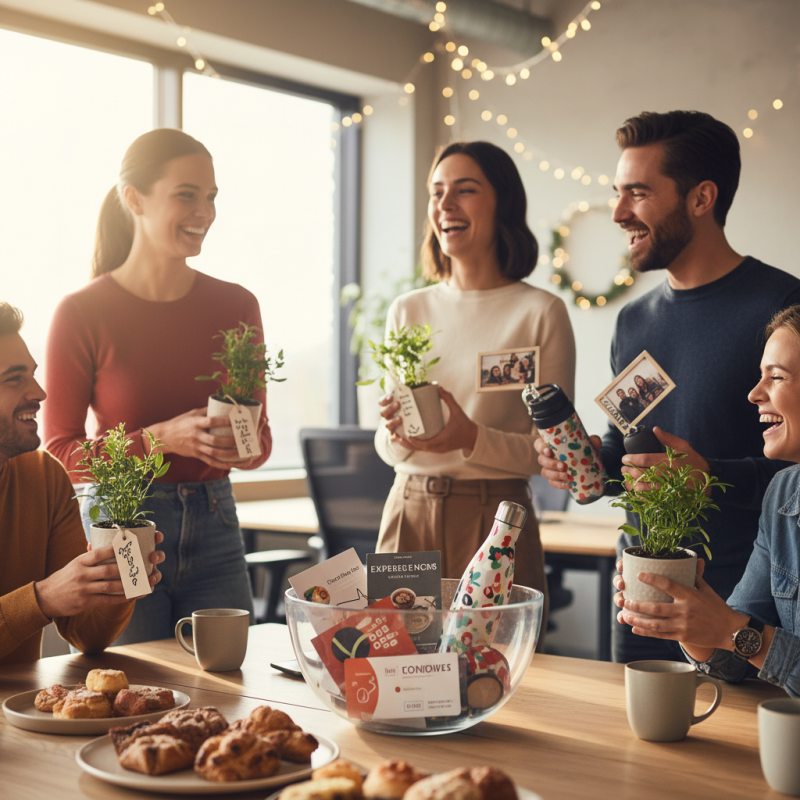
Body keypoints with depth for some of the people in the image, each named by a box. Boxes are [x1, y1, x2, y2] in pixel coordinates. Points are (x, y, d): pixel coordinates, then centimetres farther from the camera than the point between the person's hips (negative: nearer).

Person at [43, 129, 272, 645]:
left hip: (214, 531, 3)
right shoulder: (82, 313, -6)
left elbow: (260, 438, 11)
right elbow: (60, 453, -5)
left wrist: (241, 447, -12)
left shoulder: (237, 306, 4)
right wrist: (161, 438, -18)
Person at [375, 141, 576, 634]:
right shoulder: (408, 311, 9)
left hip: (495, 521, -3)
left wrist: (472, 437, -20)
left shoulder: (541, 312, -4)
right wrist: (399, 435, -9)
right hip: (409, 513, 3)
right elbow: (385, 446, 13)